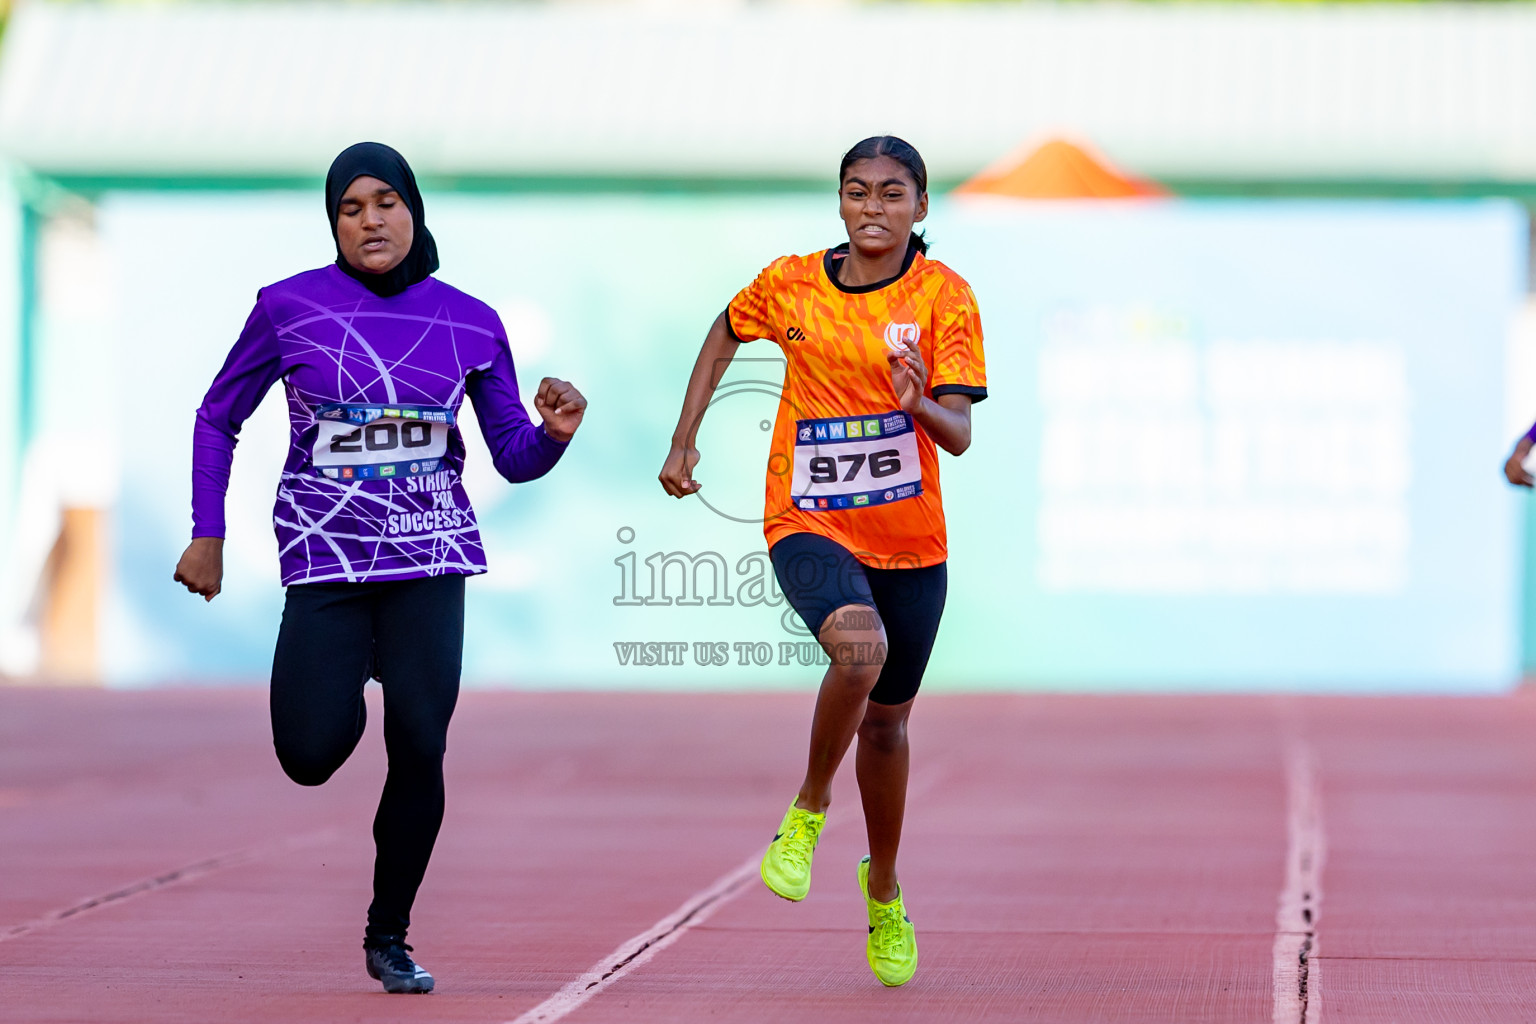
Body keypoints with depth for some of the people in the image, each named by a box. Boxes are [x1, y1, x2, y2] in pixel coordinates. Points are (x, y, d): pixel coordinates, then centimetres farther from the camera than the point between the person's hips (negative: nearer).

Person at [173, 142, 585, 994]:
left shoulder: (470, 323, 2)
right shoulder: (289, 307, -4)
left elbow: (513, 458, 6)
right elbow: (218, 418, 8)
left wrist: (553, 433, -16)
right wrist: (207, 534, 3)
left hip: (430, 556, 1)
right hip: (326, 559, -1)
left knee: (419, 749, -7)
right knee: (311, 757, -13)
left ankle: (389, 938, 12)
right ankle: (343, 680, 26)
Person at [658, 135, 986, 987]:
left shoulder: (943, 295, -8)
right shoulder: (789, 285, -3)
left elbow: (959, 435, -14)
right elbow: (726, 333, 19)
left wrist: (920, 404, -35)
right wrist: (684, 440, 14)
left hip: (909, 540, 1)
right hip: (808, 525, -1)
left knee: (886, 721, 13)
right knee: (859, 646, -32)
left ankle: (883, 887, 39)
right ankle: (809, 806, -7)